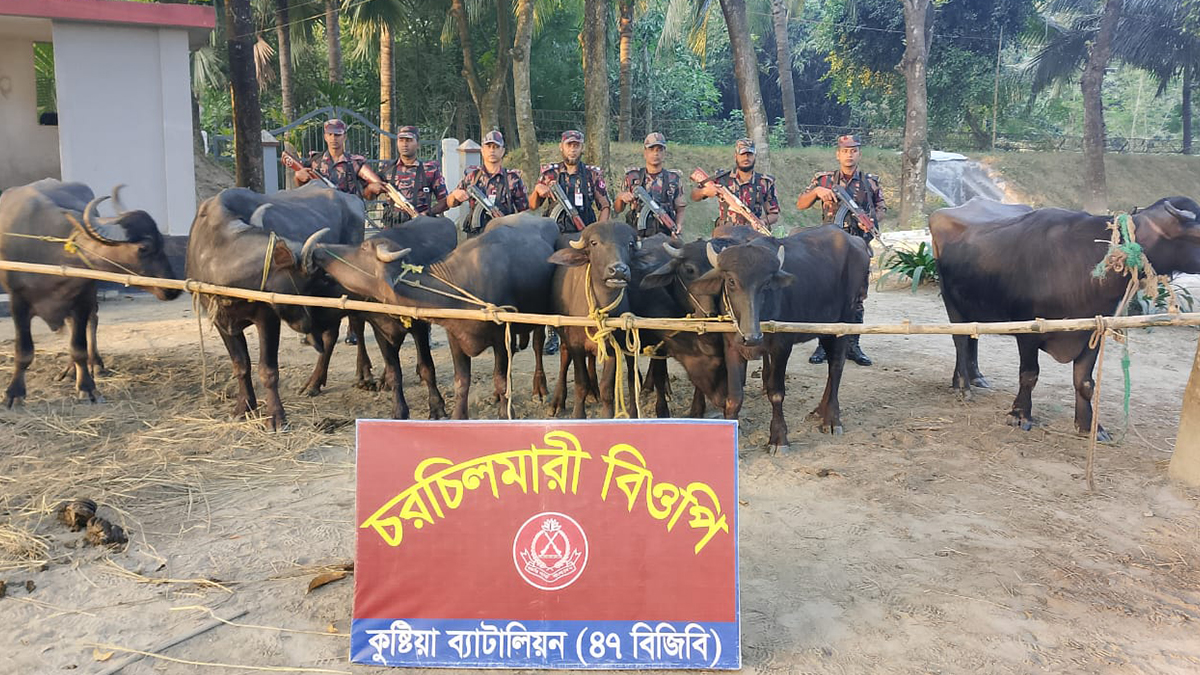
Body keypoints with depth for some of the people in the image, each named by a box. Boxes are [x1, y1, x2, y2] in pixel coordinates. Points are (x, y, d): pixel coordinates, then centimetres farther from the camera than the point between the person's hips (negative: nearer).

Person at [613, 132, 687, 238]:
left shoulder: (674, 179, 9)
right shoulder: (632, 177, 8)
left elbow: (680, 210, 13)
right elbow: (617, 210, 12)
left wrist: (679, 226, -7)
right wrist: (620, 197, -9)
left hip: (664, 237, 1)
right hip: (636, 236, 0)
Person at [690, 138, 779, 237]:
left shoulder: (766, 182, 9)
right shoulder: (723, 178, 7)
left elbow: (774, 215, 14)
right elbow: (694, 196, 13)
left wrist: (763, 222, -9)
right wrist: (705, 191, -11)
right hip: (726, 231, -1)